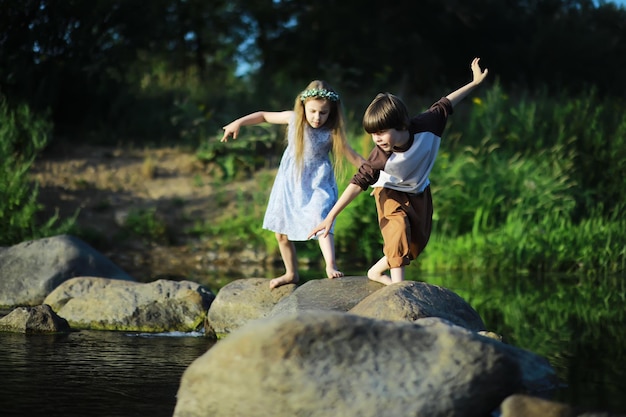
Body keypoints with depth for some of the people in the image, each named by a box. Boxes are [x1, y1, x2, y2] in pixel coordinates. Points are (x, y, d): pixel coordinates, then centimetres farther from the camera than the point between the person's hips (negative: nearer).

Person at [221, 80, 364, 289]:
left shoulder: (331, 133, -13)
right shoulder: (293, 119, -6)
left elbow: (354, 157, -7)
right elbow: (264, 116, 7)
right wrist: (239, 123, 0)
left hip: (317, 185, -4)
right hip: (290, 184, 4)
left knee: (321, 221, -30)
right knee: (282, 233, 11)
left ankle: (331, 266, -34)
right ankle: (291, 273, 28)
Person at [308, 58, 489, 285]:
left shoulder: (425, 127, -32)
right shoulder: (380, 157, -35)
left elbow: (445, 105, -17)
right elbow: (358, 183, -34)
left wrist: (475, 82, -9)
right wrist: (331, 217, -39)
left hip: (419, 192, 4)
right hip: (391, 192, -4)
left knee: (417, 243, 5)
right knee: (398, 229, -29)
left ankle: (376, 271, 21)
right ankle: (397, 282, -23)